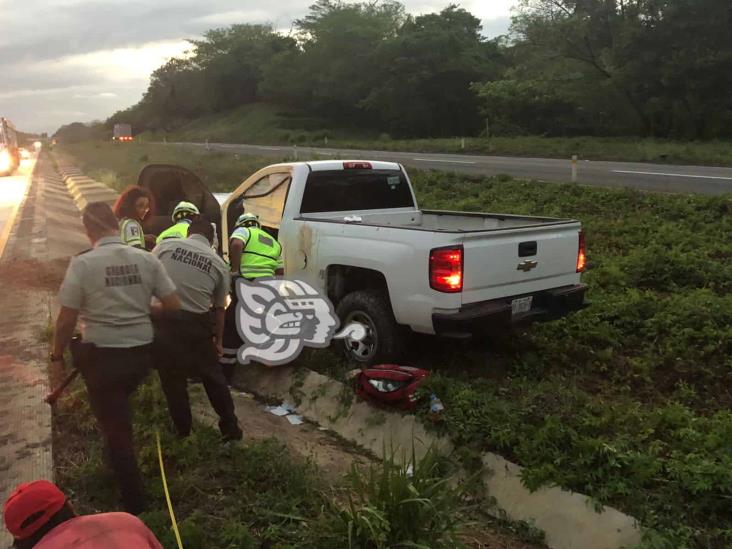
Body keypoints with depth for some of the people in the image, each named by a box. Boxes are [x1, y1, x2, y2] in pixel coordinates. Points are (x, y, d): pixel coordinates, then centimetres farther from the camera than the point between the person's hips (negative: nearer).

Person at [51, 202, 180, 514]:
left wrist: (57, 355, 5)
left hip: (102, 354, -4)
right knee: (120, 417, 30)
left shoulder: (83, 264, -13)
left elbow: (67, 319, -11)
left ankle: (134, 502, 19)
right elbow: (173, 306, -1)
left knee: (114, 427, 10)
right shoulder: (147, 259, -3)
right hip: (142, 351, 4)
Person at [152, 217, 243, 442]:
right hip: (195, 324, 0)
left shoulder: (166, 245, 1)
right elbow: (219, 308, 9)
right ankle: (231, 427, 24)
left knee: (172, 378, 15)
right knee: (212, 375, 17)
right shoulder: (219, 264, 4)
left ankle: (183, 431, 26)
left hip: (162, 319, 0)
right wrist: (218, 340, 18)